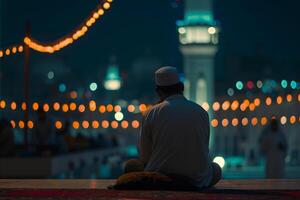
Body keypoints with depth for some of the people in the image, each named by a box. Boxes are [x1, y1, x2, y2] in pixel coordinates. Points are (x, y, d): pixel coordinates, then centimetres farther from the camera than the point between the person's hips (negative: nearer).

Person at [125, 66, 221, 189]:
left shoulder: (150, 114, -4)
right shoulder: (202, 112, 3)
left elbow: (145, 157, 2)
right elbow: (204, 151, 12)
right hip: (197, 180, 2)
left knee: (131, 165, 24)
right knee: (216, 170, 33)